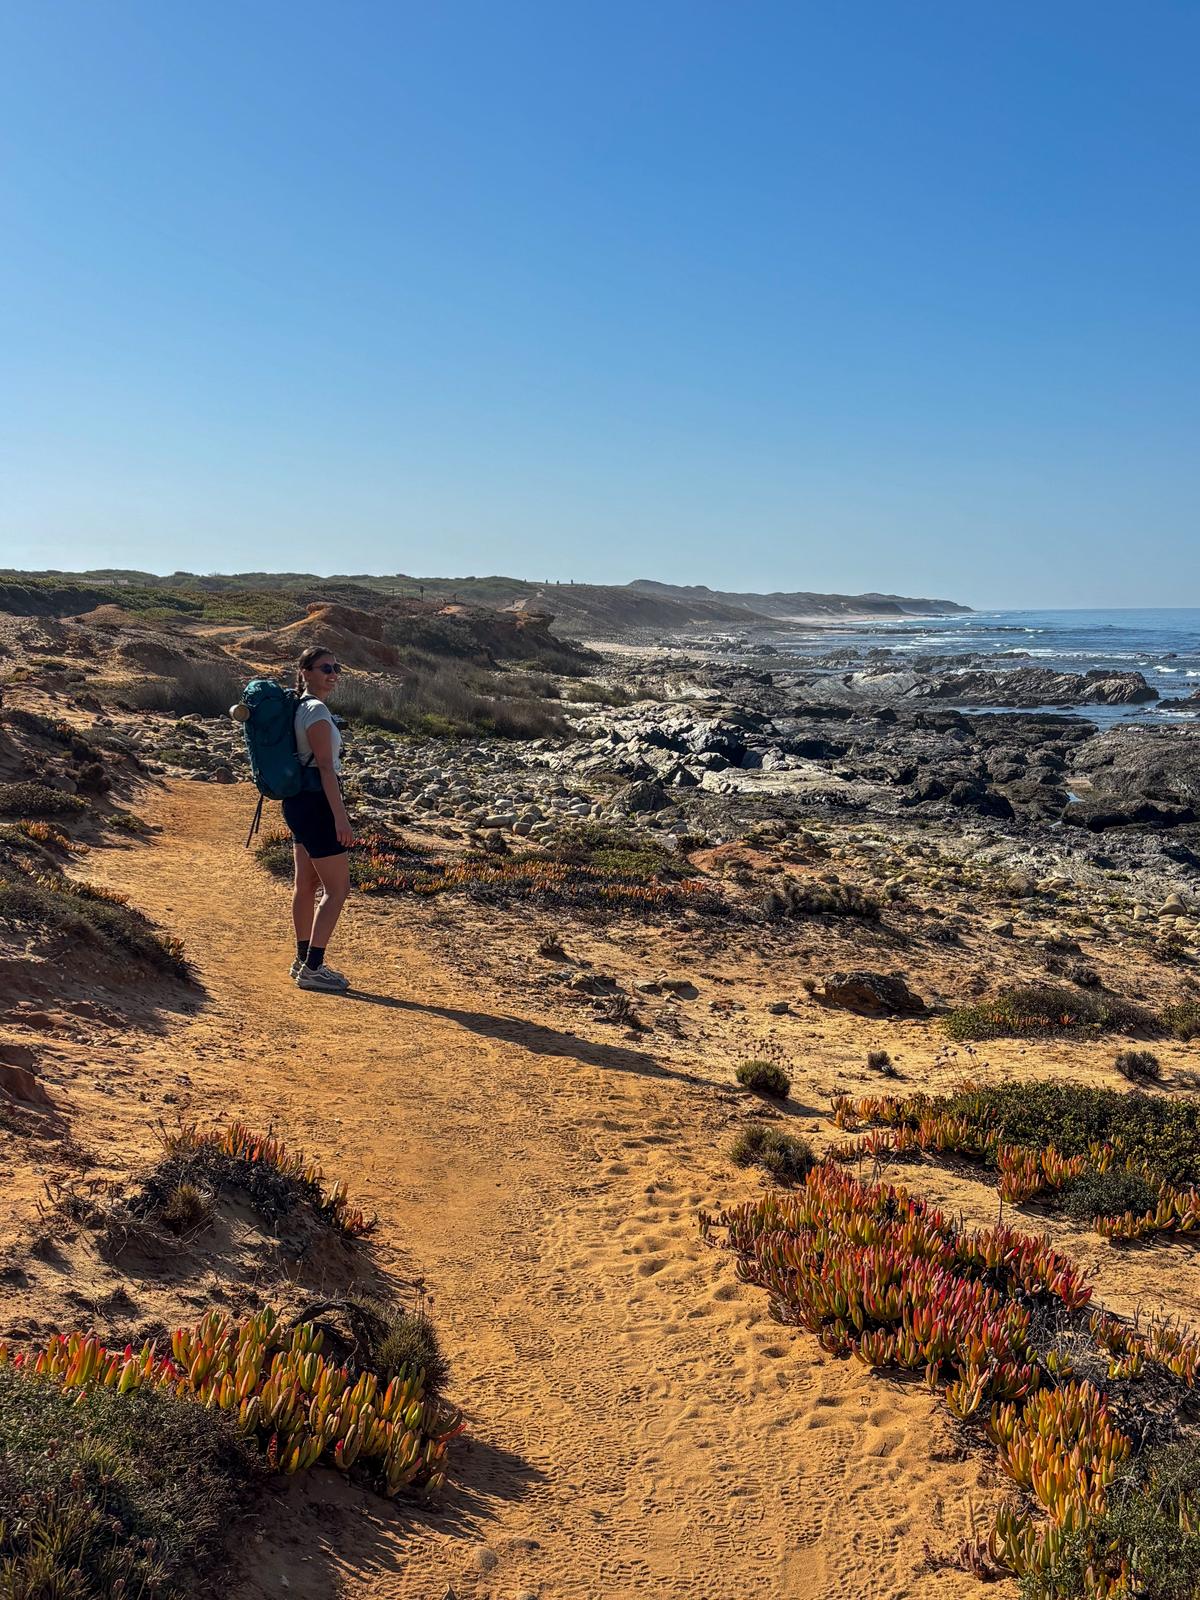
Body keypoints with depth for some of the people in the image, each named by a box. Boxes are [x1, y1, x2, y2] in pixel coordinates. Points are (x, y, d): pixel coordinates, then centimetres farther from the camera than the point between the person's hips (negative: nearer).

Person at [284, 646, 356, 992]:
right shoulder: (318, 711, -17)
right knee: (337, 889, -4)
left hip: (300, 802, 10)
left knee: (307, 884, 17)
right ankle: (312, 969, -2)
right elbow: (326, 767, -21)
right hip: (317, 804, -10)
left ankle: (303, 960, 28)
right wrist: (341, 818, -22)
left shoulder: (299, 707, 13)